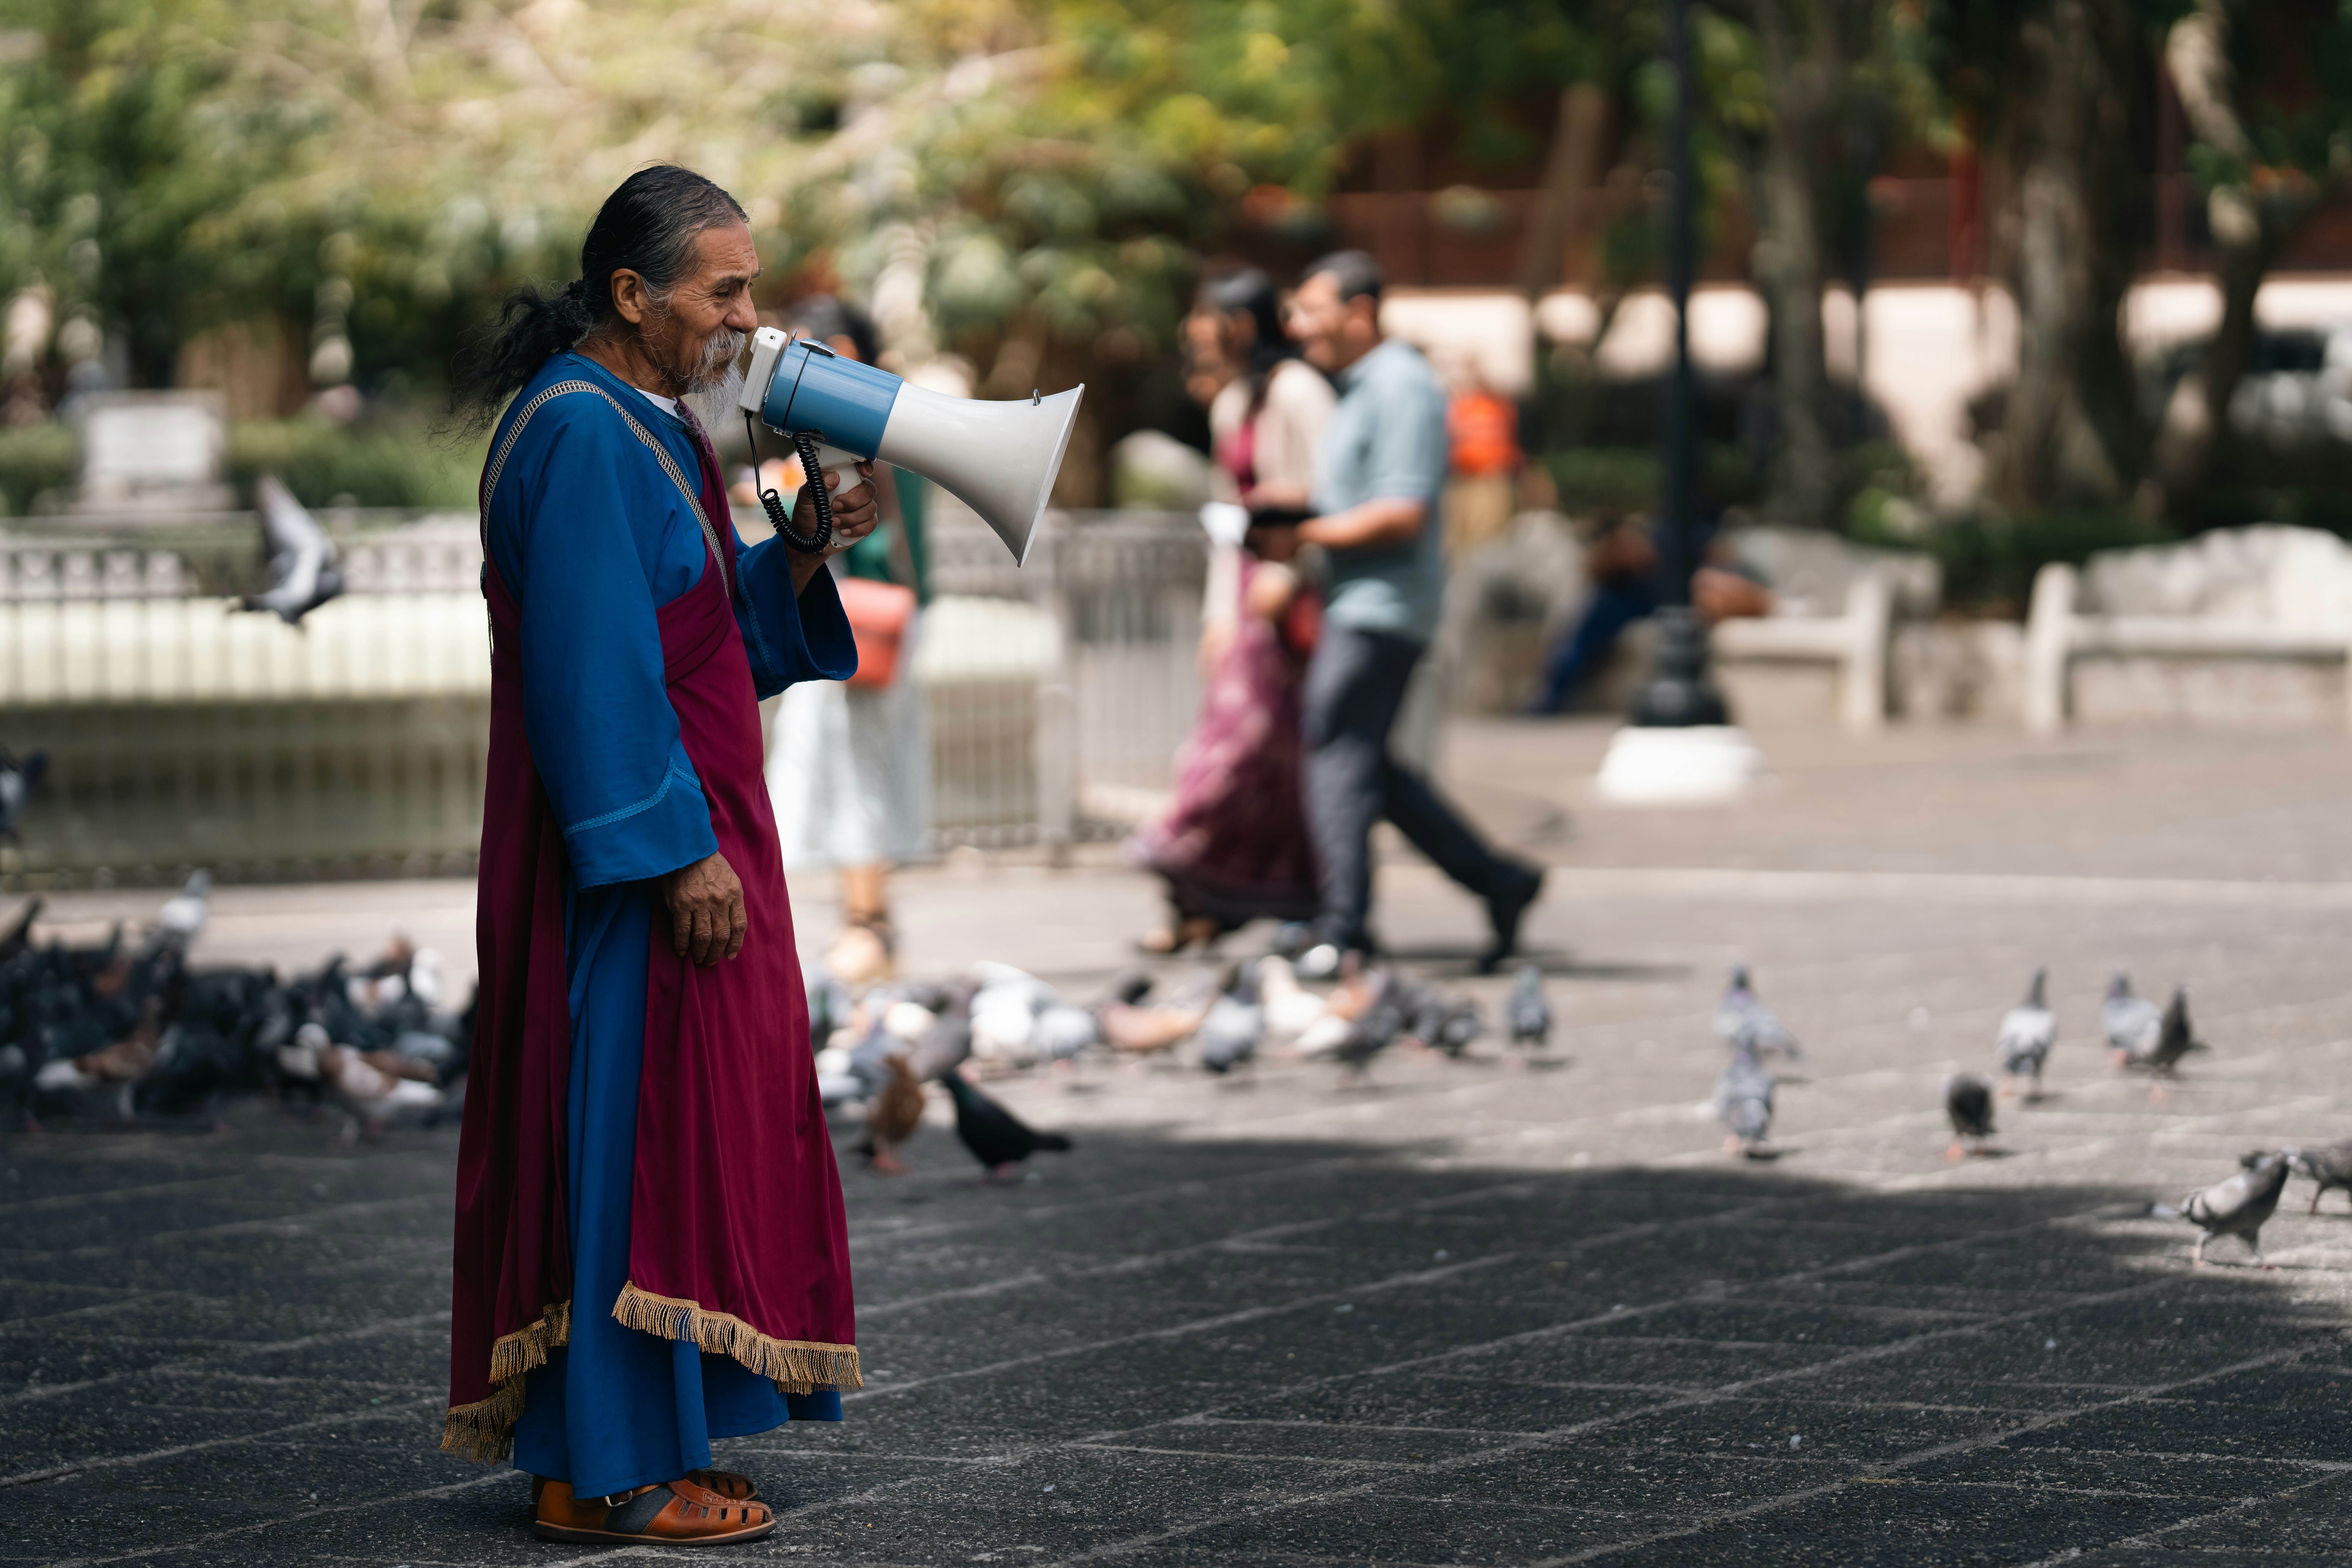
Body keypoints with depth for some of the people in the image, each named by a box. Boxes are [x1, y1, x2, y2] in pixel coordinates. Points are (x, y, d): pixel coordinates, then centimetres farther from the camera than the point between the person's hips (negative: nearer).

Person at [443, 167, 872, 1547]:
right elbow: (595, 667, -22)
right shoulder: (580, 436, -17)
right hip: (634, 853, -10)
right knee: (635, 1124, -7)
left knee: (674, 1125, 12)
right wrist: (680, 852, -23)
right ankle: (609, 1470, -3)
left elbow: (714, 634, 20)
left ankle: (618, 1443, 17)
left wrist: (803, 554, 3)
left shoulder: (648, 428, 15)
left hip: (679, 838, 10)